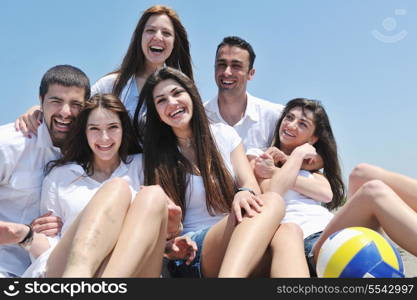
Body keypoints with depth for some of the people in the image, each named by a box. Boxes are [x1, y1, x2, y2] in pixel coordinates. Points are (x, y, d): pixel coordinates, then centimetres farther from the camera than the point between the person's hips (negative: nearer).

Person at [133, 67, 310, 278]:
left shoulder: (224, 134, 13)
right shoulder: (157, 158, 7)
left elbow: (253, 188, 4)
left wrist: (245, 194, -22)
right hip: (194, 252, -3)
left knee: (286, 232, -34)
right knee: (273, 202, -31)